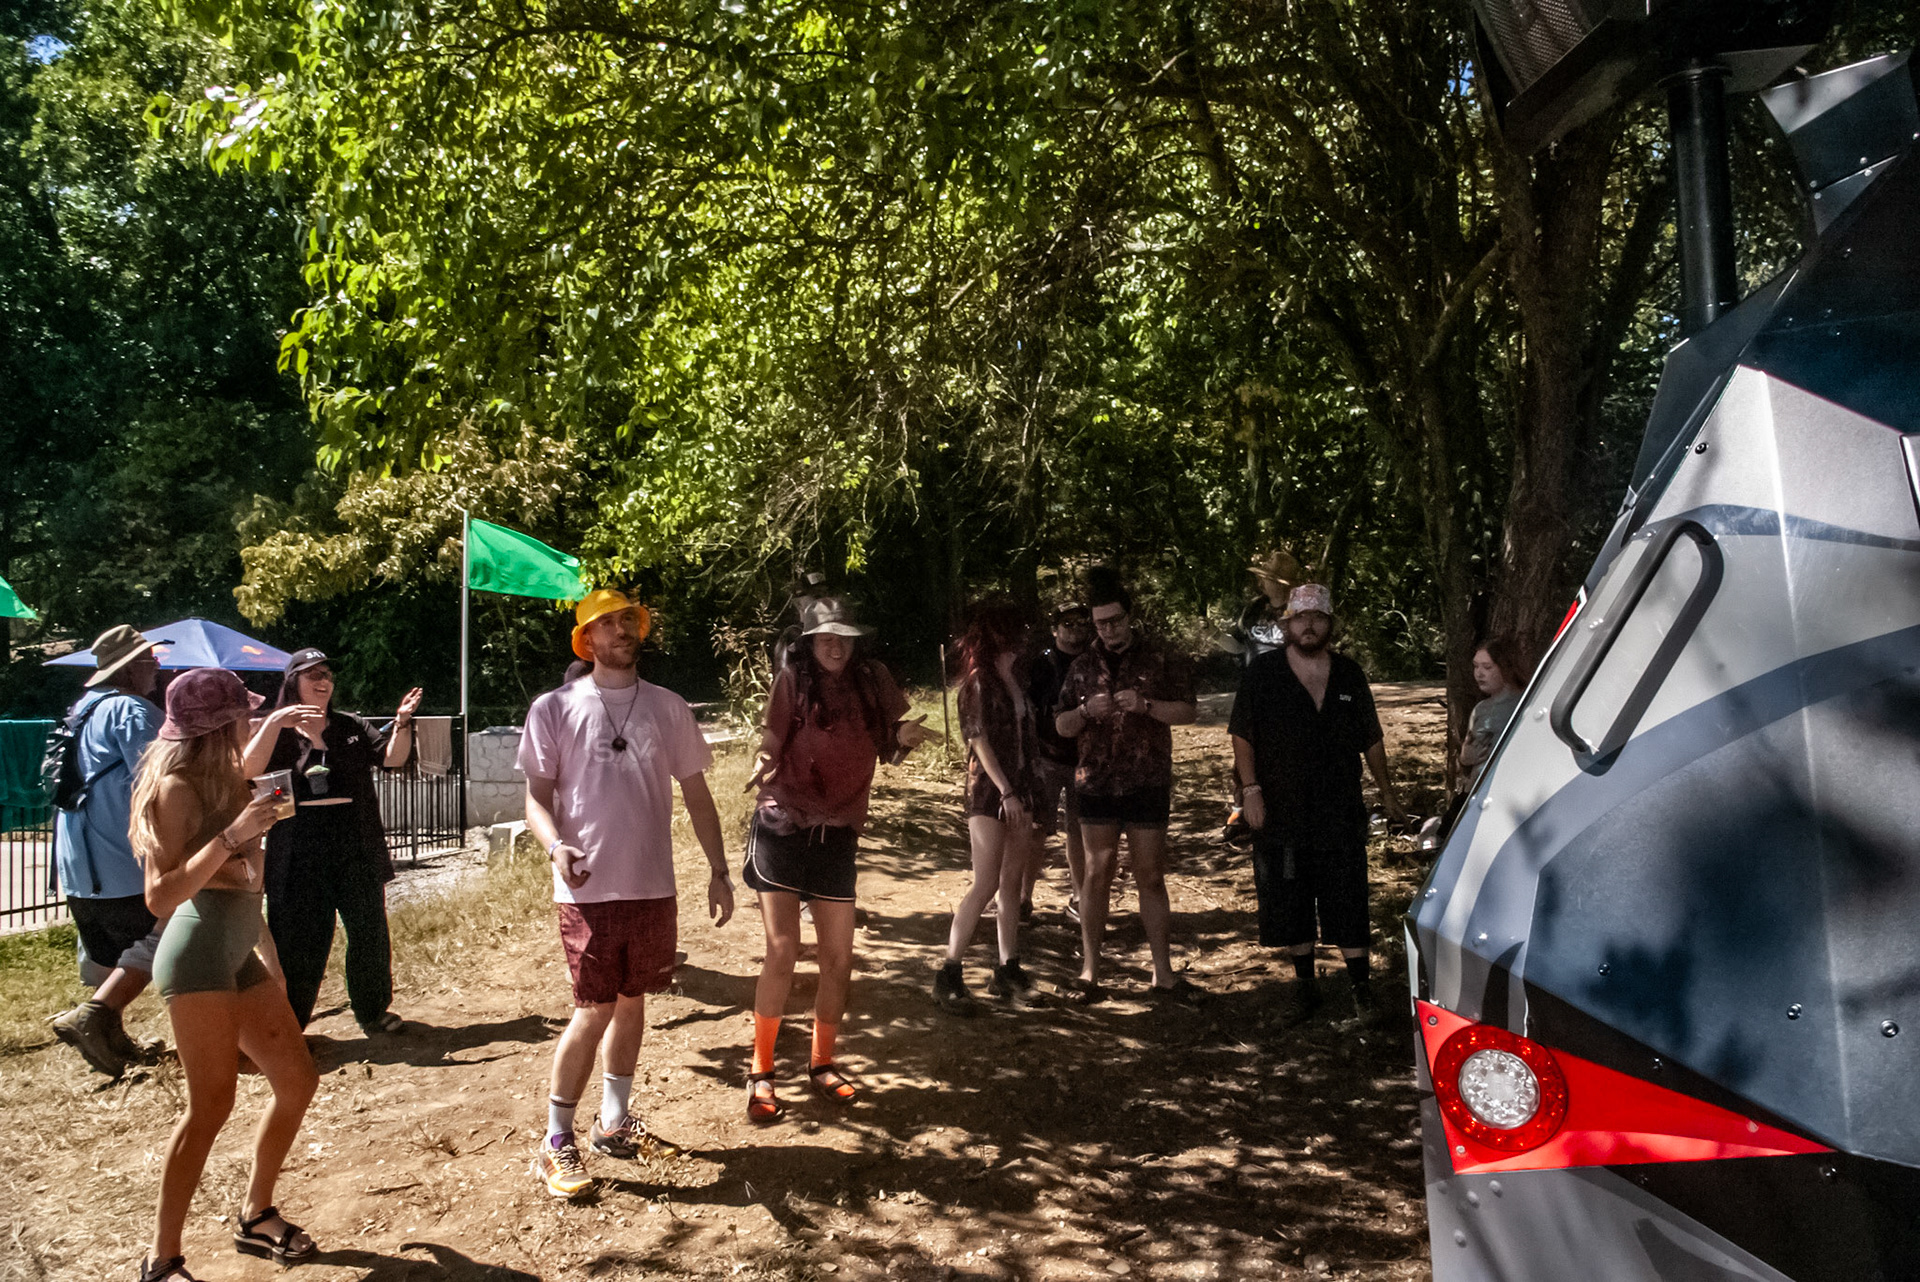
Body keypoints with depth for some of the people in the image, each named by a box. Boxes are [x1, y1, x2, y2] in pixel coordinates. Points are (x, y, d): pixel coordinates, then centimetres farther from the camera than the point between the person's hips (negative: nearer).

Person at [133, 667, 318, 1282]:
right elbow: (161, 896, -20)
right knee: (212, 1104, -11)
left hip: (239, 951, 9)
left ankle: (256, 1216, 24)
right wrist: (231, 836, -24)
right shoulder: (177, 787, -11)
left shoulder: (223, 778, 15)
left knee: (297, 1079, 10)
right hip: (198, 951, -9)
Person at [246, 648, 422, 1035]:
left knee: (369, 933, 11)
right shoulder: (275, 730, 4)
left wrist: (402, 722, -17)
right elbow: (249, 770, -14)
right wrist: (275, 723, -26)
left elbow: (392, 758, 0)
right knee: (297, 941, 1)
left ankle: (372, 1010, 27)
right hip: (298, 855, -3)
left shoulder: (351, 727, 11)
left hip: (357, 850, 3)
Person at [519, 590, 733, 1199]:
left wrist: (719, 871, 8)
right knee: (595, 1010, -5)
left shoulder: (669, 708, 6)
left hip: (653, 886, 4)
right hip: (588, 890, -4)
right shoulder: (555, 708, -2)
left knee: (632, 1002, 14)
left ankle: (614, 1122, 30)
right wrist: (556, 847, -23)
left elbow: (696, 794, 11)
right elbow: (536, 797, -3)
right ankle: (555, 1142, 11)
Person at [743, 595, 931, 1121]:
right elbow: (770, 746, -11)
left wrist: (903, 739, -11)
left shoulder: (873, 681, 2)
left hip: (837, 834, 4)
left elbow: (886, 751, 10)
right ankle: (760, 1072, 8)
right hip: (782, 826, -3)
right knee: (782, 951, -8)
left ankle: (822, 1063, 26)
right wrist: (762, 767, -32)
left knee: (838, 959, 7)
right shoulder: (793, 680, -8)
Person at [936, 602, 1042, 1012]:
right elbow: (979, 739, -13)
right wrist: (1006, 792, -17)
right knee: (986, 883, -11)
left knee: (1013, 882, 8)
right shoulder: (979, 680, -9)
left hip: (1019, 788, 7)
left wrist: (1028, 794, 8)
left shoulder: (1016, 678, 13)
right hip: (989, 790, -7)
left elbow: (1026, 735, 14)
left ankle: (1007, 971, 14)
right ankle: (948, 975, -5)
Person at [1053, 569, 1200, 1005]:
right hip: (1096, 784, 1)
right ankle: (1089, 972, 8)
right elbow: (1061, 726, 11)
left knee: (1151, 877, 3)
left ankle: (1163, 974, 10)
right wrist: (1086, 711, -10)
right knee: (1097, 873, 2)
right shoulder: (1083, 666, 11)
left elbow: (1187, 711, -1)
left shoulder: (1159, 661, 4)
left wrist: (1145, 704, -18)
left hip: (1148, 784, -1)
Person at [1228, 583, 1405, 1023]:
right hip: (1280, 814, -1)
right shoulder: (1262, 672, 0)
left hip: (1341, 814, 1)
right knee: (1290, 907, 8)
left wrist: (1386, 792, 17)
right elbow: (1243, 736, -2)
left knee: (1348, 904, 3)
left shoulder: (1349, 674, 8)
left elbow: (1371, 739, 14)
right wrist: (1251, 789, -9)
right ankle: (1305, 985, 23)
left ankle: (1361, 987, 16)